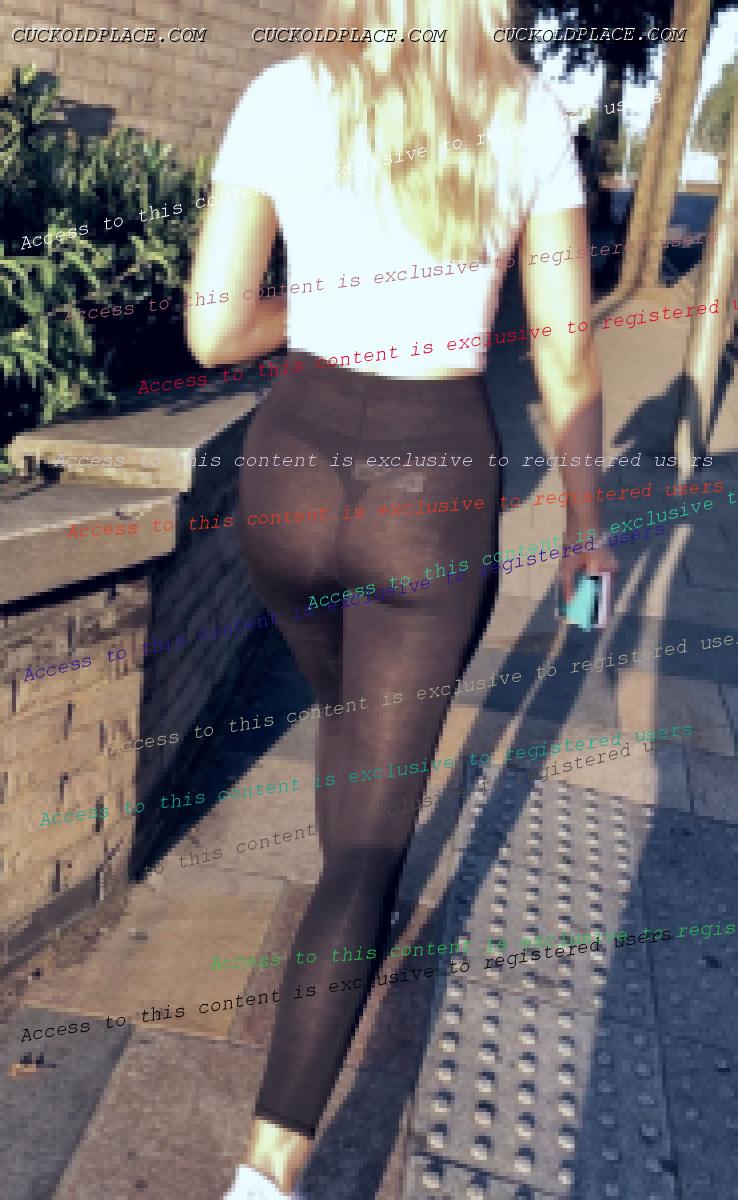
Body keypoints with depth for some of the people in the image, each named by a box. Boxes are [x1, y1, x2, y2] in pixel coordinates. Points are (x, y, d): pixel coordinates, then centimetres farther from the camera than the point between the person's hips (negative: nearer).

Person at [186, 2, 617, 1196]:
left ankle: (351, 915, 56)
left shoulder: (281, 96, -4)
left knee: (341, 711, 31)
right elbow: (568, 351, -1)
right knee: (377, 815, 5)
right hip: (437, 491, -2)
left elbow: (214, 329, -8)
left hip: (294, 469, 2)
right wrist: (585, 516, 12)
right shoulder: (530, 114, -3)